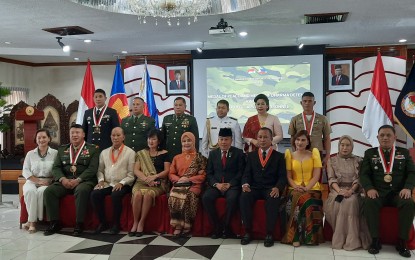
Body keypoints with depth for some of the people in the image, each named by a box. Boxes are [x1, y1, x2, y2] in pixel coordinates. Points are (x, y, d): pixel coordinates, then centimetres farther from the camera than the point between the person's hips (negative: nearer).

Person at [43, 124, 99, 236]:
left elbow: (92, 168, -5)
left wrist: (78, 180, -18)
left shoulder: (93, 149, 7)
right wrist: (62, 179, -10)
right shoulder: (62, 149, 20)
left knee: (82, 191, -37)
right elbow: (56, 168, 11)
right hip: (65, 180, 4)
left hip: (84, 180, -4)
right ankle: (54, 223, -11)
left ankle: (79, 224, -27)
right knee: (49, 191, -21)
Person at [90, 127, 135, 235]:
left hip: (122, 184, -4)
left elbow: (131, 174, -3)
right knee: (94, 194, -24)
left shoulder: (130, 152, 2)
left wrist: (121, 183, -17)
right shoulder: (104, 152, 17)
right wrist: (101, 180, -3)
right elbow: (100, 170, 16)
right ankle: (102, 223, -6)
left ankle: (116, 224, -13)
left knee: (116, 195, -34)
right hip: (106, 183, 4)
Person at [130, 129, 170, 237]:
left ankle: (141, 222, -21)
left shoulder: (164, 153, 8)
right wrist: (146, 179, -12)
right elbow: (136, 170, 6)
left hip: (158, 183, -2)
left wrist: (154, 176, -16)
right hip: (142, 182, 2)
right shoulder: (141, 153, 15)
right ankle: (135, 222, -18)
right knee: (138, 194, -32)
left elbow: (167, 171, 1)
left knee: (148, 194, -35)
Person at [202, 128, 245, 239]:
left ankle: (226, 227, -13)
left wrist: (230, 184, -13)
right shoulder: (213, 153, 15)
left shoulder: (239, 153, 6)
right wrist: (216, 184, -9)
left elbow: (241, 172, -1)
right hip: (216, 185, 3)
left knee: (232, 199, -34)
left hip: (232, 185, -3)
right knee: (206, 197, -26)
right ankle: (217, 227, -12)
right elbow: (209, 173, 10)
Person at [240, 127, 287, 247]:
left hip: (271, 189, -2)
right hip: (254, 188, 2)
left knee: (273, 199, -36)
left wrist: (277, 188, -20)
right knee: (244, 196, -31)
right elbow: (247, 174, 9)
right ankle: (247, 232, -19)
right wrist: (245, 184, -14)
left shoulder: (279, 156, 11)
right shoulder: (251, 155, 17)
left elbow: (282, 176, 1)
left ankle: (269, 234, -24)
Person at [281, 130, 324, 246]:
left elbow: (316, 175, 1)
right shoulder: (290, 154, 14)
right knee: (297, 198, -34)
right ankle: (295, 237, -26)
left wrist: (307, 188, -15)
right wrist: (295, 186, -13)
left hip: (312, 188, -1)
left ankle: (309, 237, -22)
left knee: (306, 201, -34)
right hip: (295, 189, 1)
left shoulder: (314, 153, 9)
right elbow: (288, 176, 8)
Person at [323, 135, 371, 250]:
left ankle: (351, 240, -34)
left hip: (353, 191, 0)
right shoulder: (332, 161, 15)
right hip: (337, 190, 0)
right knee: (338, 202, -35)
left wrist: (351, 190, -16)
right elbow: (331, 179, 3)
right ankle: (339, 238, -28)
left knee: (351, 201, -36)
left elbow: (359, 179, 4)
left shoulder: (358, 160, 16)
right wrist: (340, 190, -17)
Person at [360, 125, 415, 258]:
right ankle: (375, 240, -23)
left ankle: (402, 242, -21)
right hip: (378, 192, -1)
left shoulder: (404, 152, 16)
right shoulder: (370, 153, 13)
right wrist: (369, 188, -15)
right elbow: (364, 174, 4)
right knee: (369, 203, -34)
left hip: (398, 192, 1)